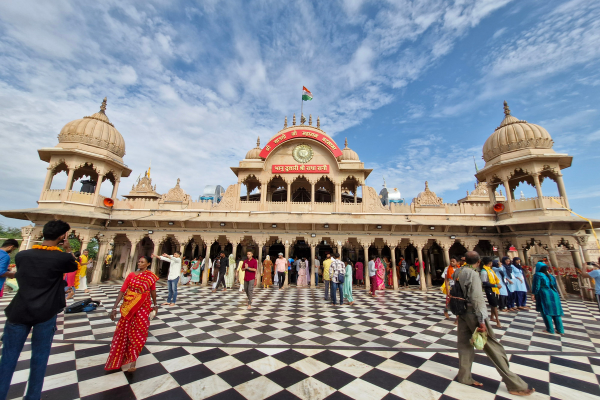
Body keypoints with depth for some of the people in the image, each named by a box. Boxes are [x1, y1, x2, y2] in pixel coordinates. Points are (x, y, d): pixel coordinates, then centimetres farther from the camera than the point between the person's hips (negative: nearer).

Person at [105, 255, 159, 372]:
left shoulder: (151, 276, -5)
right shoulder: (131, 275, -2)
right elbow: (122, 291, -4)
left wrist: (155, 304, 15)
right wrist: (114, 307, -11)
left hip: (142, 308, -2)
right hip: (128, 307, 2)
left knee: (138, 332, 2)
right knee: (124, 331, 10)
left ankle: (132, 361, 15)